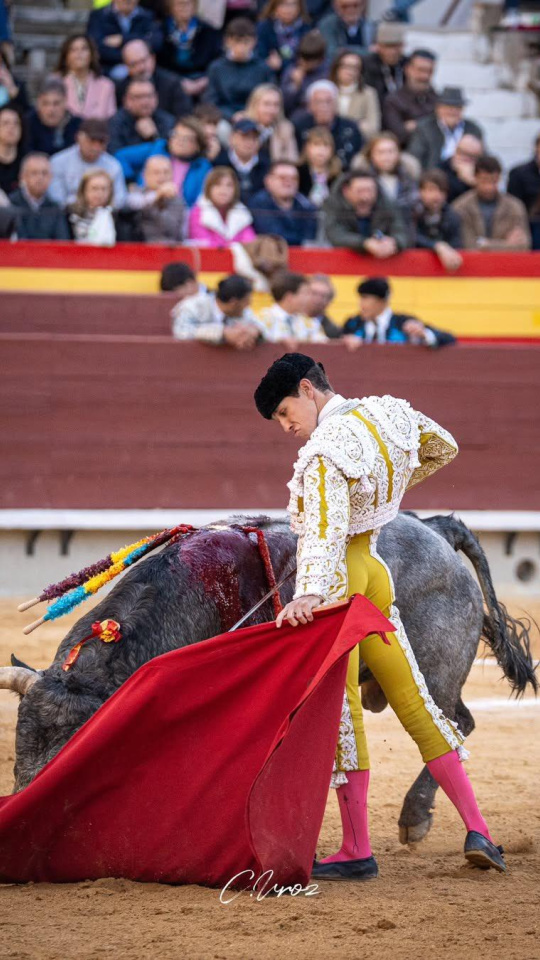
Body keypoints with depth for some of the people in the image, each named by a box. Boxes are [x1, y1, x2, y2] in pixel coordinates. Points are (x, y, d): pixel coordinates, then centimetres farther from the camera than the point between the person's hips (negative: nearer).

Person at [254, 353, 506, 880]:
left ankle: (357, 851, -1)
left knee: (341, 711, -4)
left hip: (335, 580, -9)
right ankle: (477, 830, 9)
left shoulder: (324, 453, -19)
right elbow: (444, 448, 24)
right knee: (413, 702, 11)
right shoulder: (387, 414, 6)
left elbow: (327, 530, -33)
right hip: (373, 574, 9)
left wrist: (309, 594, -45)